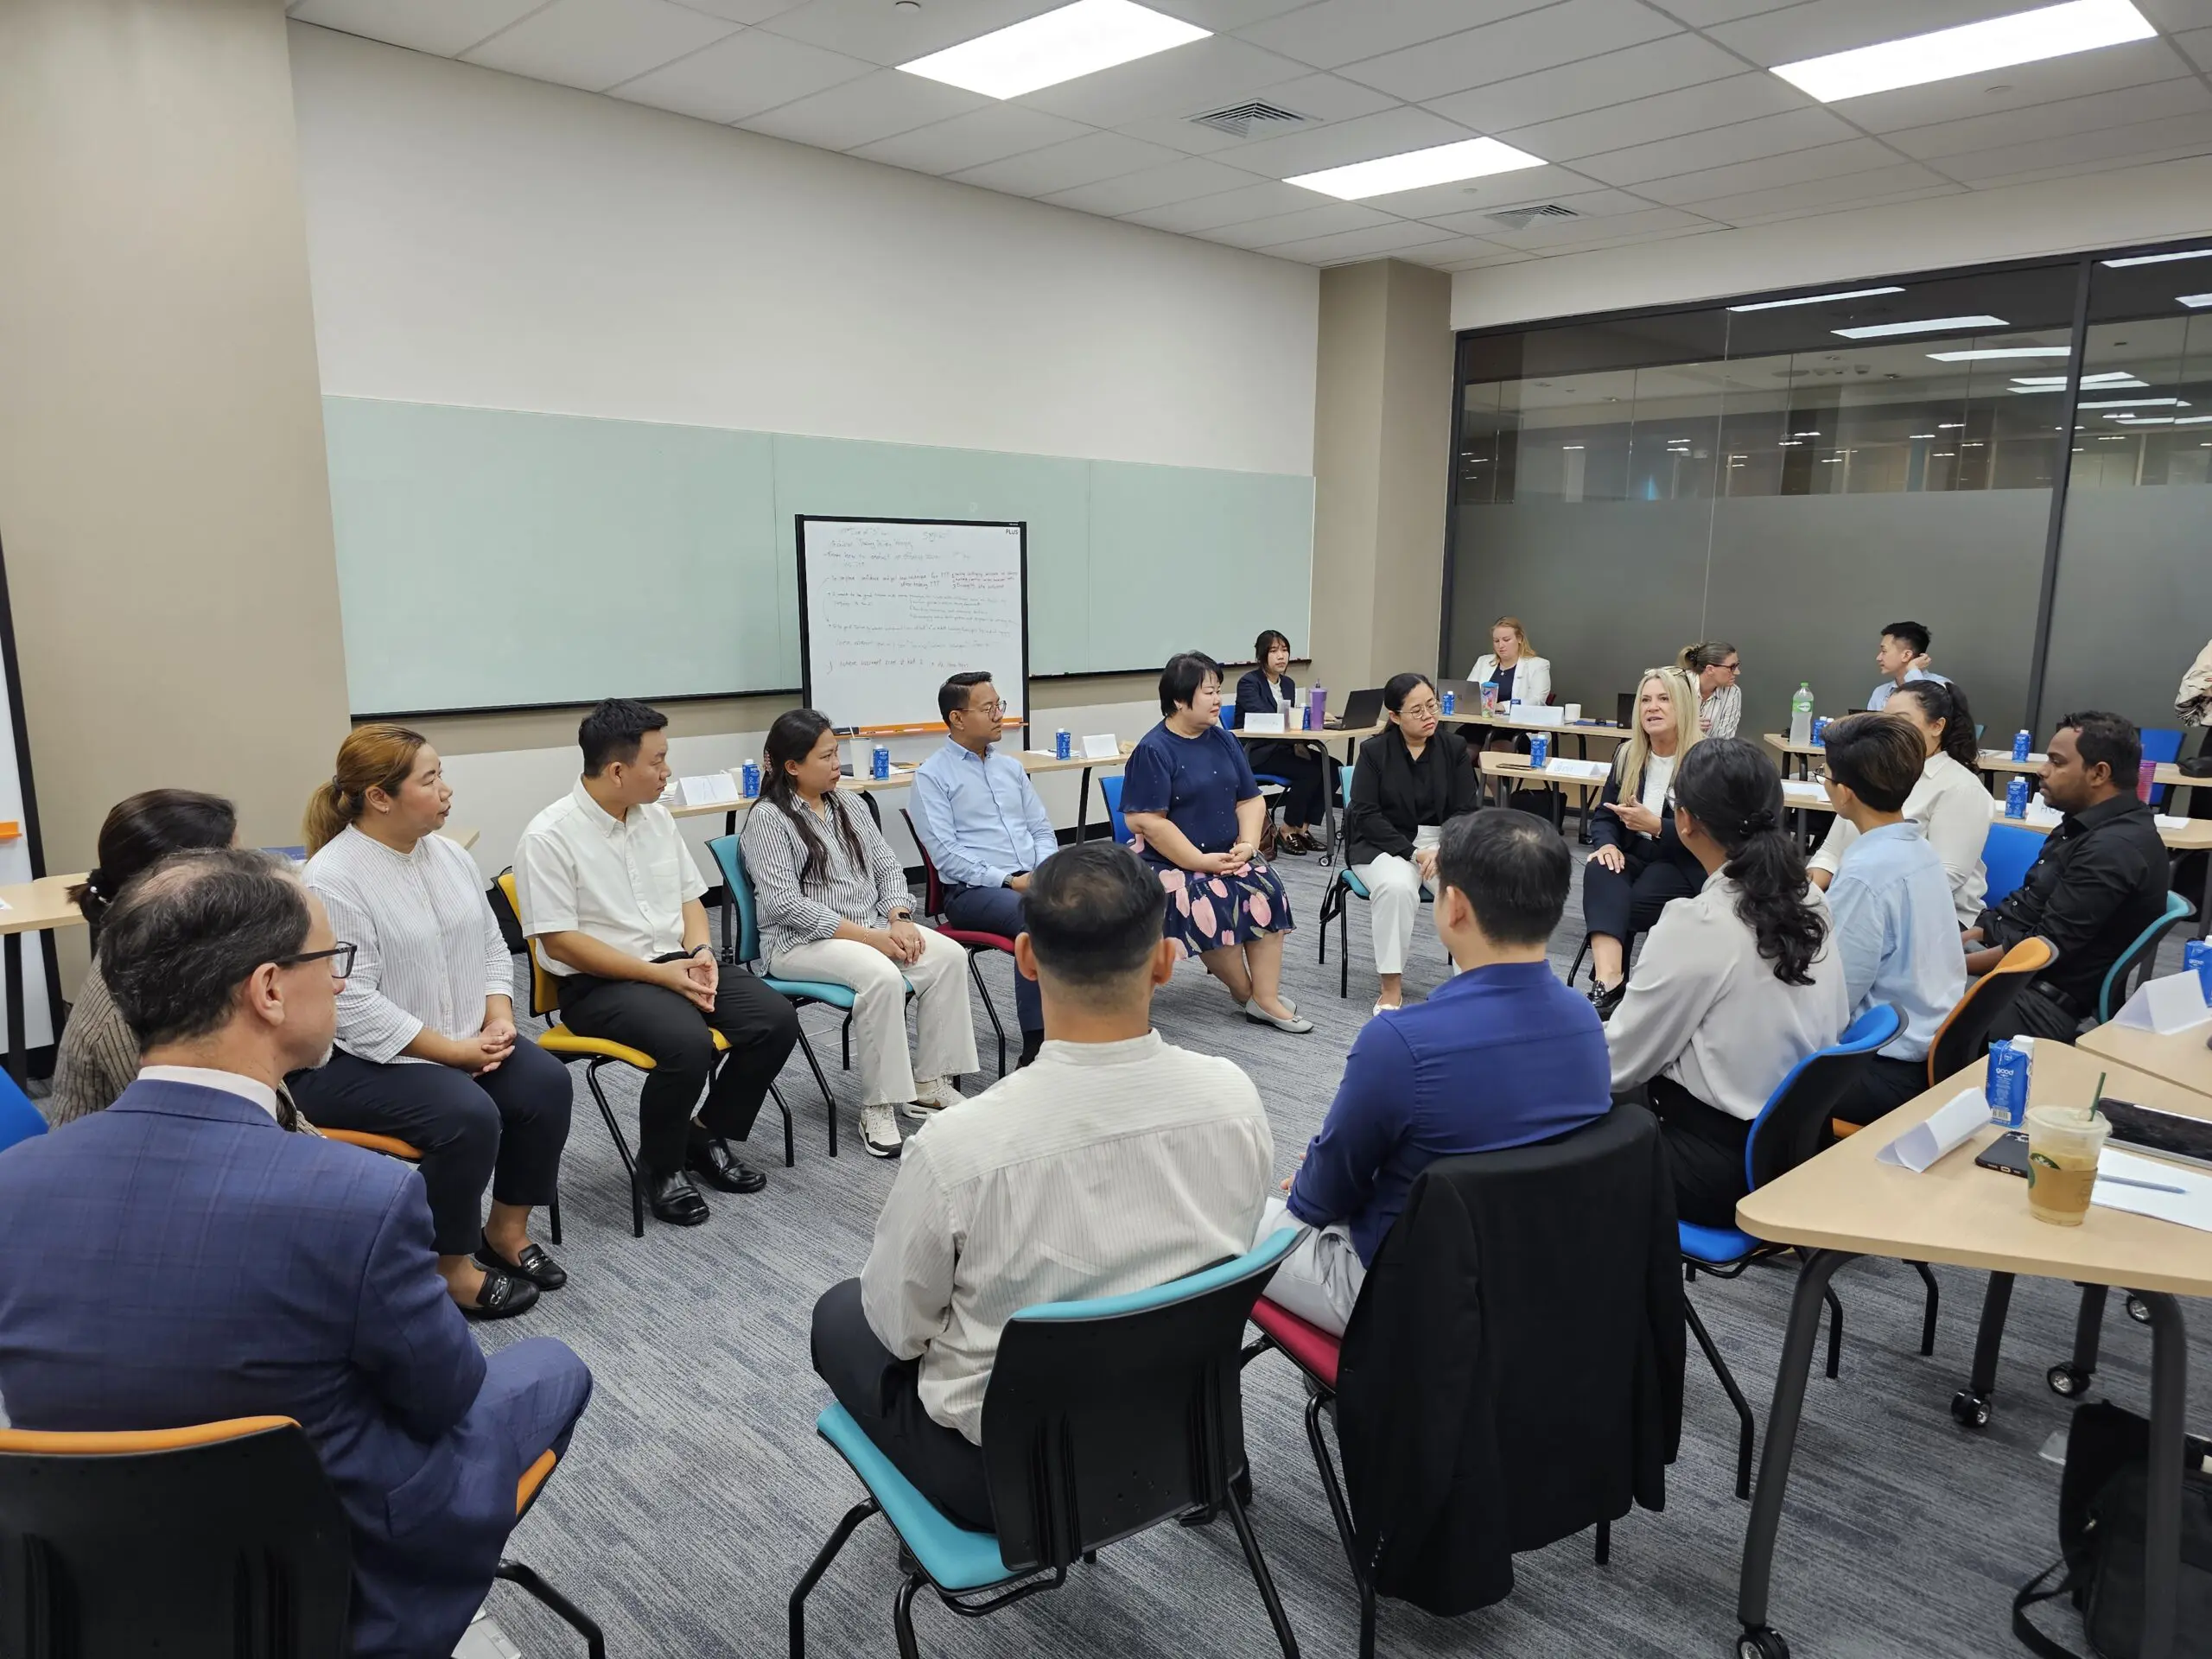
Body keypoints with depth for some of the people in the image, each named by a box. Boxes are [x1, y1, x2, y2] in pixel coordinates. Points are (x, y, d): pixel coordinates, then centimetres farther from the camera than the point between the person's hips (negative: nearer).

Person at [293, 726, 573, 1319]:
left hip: (465, 1042, 8)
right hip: (353, 1059, -7)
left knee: (547, 1081, -13)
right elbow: (352, 1005, -24)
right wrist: (454, 1052, -22)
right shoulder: (332, 881, -20)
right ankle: (451, 1269, -7)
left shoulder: (448, 854, 4)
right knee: (468, 1114, -29)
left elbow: (492, 945, 10)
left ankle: (506, 1230, 6)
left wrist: (498, 1020, -7)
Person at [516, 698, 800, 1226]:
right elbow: (560, 942, -16)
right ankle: (659, 1167, -5)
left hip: (676, 965, 7)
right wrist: (659, 974, -18)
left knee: (776, 1019, -14)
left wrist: (700, 951, -5)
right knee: (688, 1043, -33)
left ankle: (709, 1134, 8)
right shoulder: (549, 837, -13)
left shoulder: (656, 816, 8)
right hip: (597, 985, -7)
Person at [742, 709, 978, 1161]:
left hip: (874, 926, 7)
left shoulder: (849, 805, 13)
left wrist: (899, 919, -8)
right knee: (882, 976, -34)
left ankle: (930, 1084, -8)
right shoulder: (767, 819, -9)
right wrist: (867, 936, -21)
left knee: (949, 956, -17)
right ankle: (878, 1108, -22)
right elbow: (786, 904, -17)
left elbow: (888, 865, 13)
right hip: (801, 939, -7)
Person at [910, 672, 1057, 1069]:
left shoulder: (1010, 766, 18)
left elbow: (1042, 829, 17)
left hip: (1033, 881, 6)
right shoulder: (932, 775, -1)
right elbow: (945, 853, -10)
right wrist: (1007, 880, -16)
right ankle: (1036, 1050, -27)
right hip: (973, 890, -6)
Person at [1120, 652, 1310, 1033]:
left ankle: (1267, 997, -18)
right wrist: (1202, 862, -19)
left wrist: (1248, 844, -8)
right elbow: (1145, 820, -18)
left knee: (1268, 892, -21)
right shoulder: (1154, 750, -11)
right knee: (1212, 906, -30)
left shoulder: (1223, 740, 9)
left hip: (1227, 856, 6)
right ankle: (1248, 994, -7)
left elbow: (1250, 800, 12)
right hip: (1171, 862, -6)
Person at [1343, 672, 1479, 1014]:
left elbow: (1466, 811, 0)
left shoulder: (1454, 747, 3)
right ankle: (1391, 986, -24)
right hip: (1384, 843, -2)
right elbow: (1366, 814, -10)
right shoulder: (1374, 751, -4)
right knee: (1396, 887, -36)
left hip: (1444, 842, 2)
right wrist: (1412, 853, -19)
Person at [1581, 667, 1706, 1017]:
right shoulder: (1627, 754, 10)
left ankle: (1607, 985, -12)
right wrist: (1607, 845, -12)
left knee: (1625, 908, -31)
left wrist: (1657, 826, -25)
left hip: (1685, 865, -3)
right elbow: (1603, 816, 11)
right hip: (1632, 855, 4)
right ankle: (1608, 984, -50)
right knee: (1599, 871, -32)